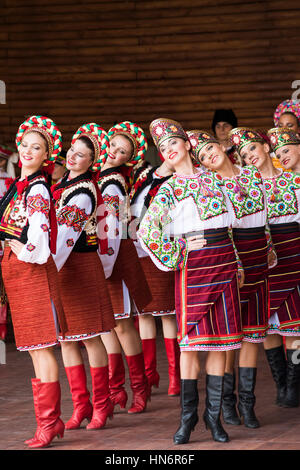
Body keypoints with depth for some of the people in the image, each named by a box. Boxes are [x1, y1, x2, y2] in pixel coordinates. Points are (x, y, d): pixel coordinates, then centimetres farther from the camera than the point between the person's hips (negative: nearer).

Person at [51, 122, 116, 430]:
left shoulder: (83, 193, -15)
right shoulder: (63, 184, 12)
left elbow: (66, 237, -21)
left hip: (79, 266, -8)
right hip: (59, 267, 8)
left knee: (90, 337, -1)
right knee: (65, 338, 8)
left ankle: (102, 404, 9)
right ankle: (81, 405, 15)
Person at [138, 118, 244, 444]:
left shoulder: (209, 178, 13)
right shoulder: (169, 188, 0)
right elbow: (147, 231, -10)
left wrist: (237, 263, 17)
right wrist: (175, 257, -7)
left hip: (224, 264, 4)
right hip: (194, 265, -4)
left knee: (221, 340, 3)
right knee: (192, 339, -5)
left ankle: (213, 413, 9)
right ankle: (188, 414, 4)